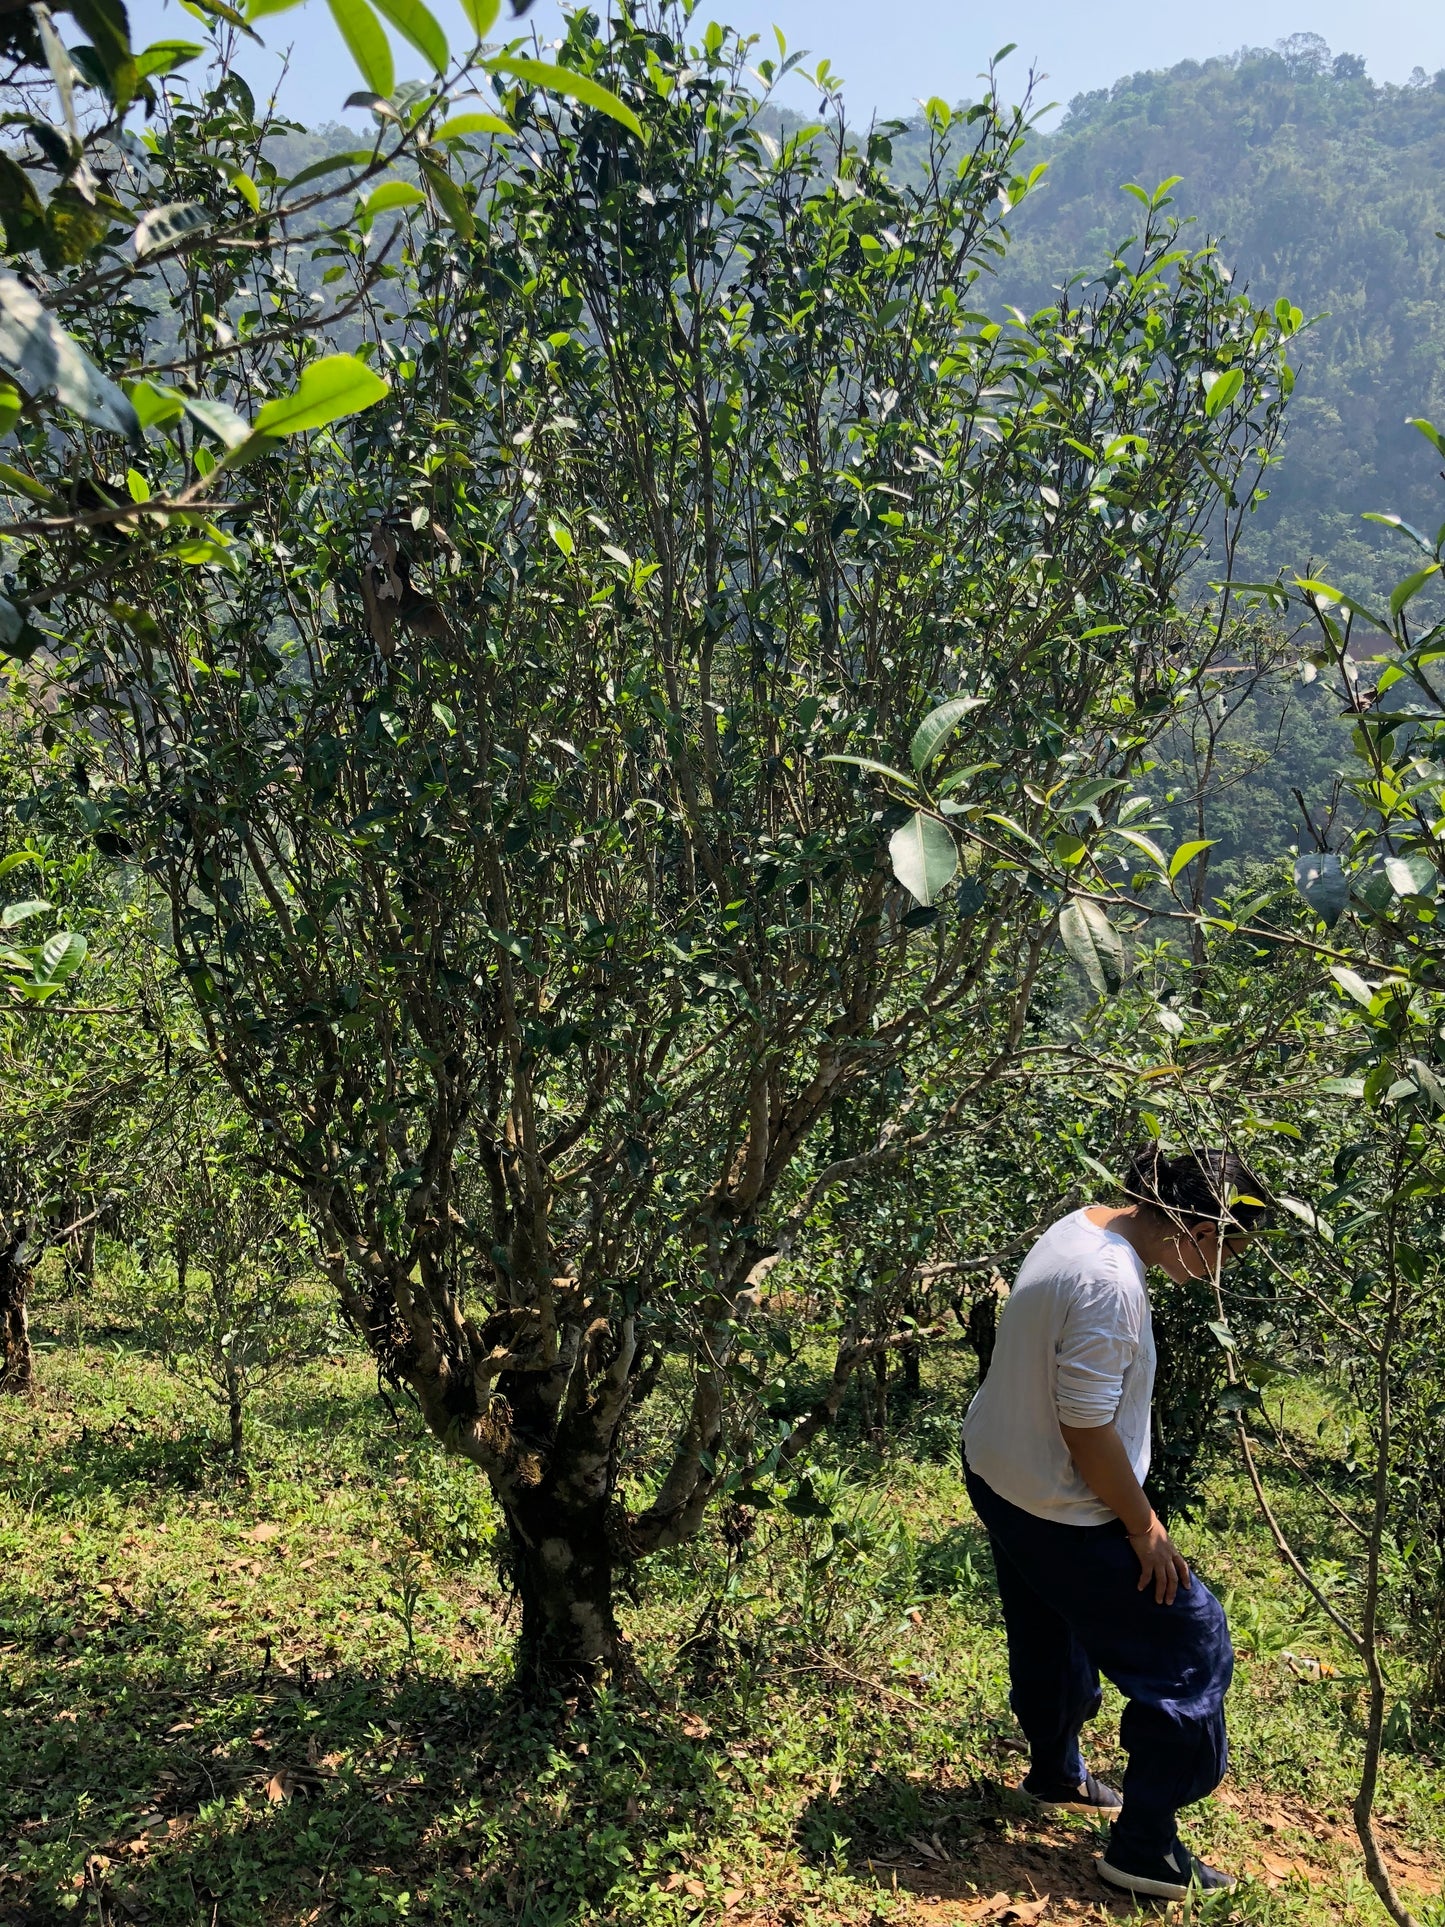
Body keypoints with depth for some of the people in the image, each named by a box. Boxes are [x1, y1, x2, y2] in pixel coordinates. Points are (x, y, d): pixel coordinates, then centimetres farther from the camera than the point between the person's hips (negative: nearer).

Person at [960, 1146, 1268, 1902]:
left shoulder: (1084, 1225, -1)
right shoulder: (1110, 1283, -31)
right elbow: (1088, 1430, -28)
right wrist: (1143, 1528, -14)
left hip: (996, 1472, 10)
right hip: (1060, 1512, -10)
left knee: (1051, 1635, 29)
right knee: (1192, 1649, 3)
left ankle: (1056, 1774, 50)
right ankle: (1144, 1850, 13)